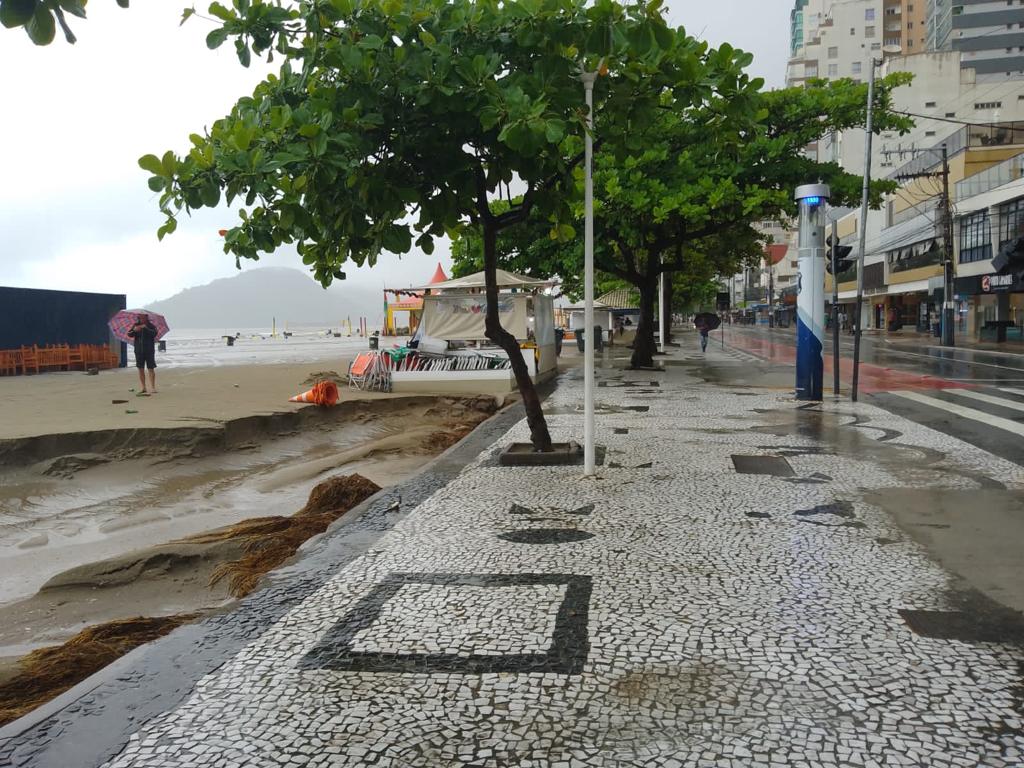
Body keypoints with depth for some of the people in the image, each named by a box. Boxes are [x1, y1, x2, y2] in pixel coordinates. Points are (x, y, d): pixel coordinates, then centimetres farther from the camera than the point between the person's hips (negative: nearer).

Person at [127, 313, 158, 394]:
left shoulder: (151, 326, -1)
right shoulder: (136, 325, 8)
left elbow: (154, 333, -19)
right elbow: (129, 334, -1)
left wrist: (146, 328, -30)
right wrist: (134, 330, -21)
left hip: (149, 351, -3)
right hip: (139, 351, 3)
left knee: (151, 369, -4)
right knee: (140, 369, 4)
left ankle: (153, 388, -3)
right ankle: (144, 389, 9)